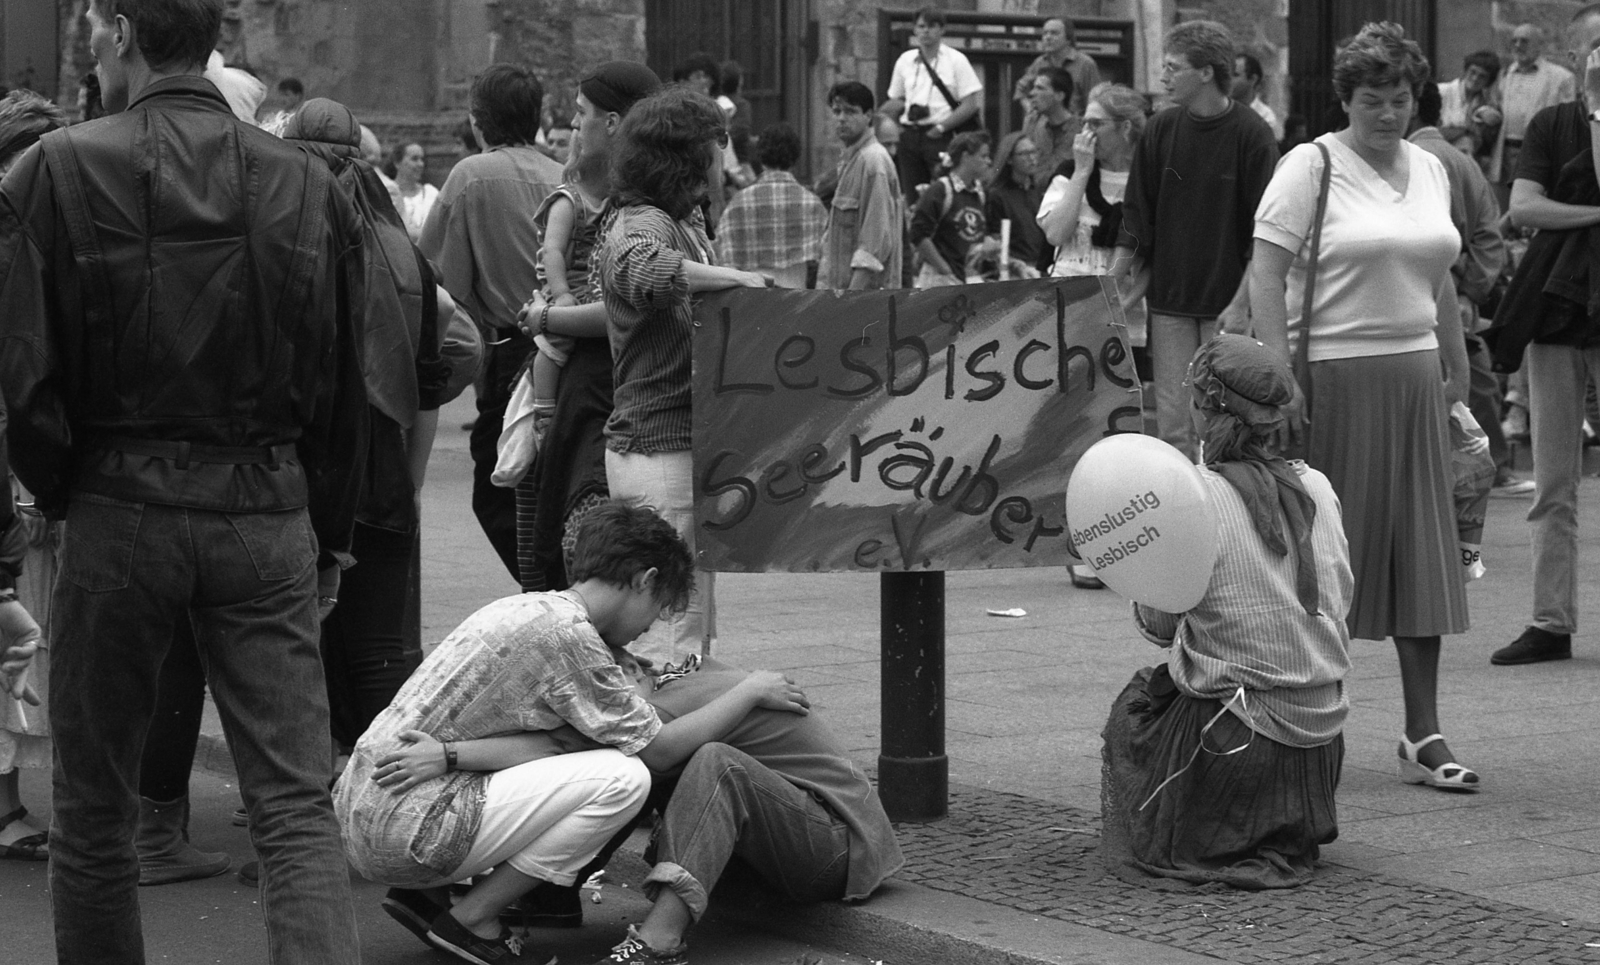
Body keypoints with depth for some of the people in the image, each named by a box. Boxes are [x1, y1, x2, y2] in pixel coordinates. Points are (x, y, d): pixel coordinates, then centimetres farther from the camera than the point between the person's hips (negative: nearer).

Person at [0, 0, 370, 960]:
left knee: (95, 811, 12)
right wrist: (330, 537, 17)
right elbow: (344, 384, 8)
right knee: (297, 806, 1)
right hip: (269, 511, 2)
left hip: (120, 510, -2)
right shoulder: (308, 183, 4)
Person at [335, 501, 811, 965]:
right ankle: (471, 919, -5)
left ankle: (424, 894, 12)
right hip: (401, 833, -10)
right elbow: (659, 749, -7)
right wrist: (751, 691, 3)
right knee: (624, 777, -13)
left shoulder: (526, 607, 15)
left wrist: (450, 754, -15)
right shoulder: (570, 635, -14)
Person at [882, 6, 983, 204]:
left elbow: (971, 104, -5)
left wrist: (941, 127, -12)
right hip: (910, 134, 4)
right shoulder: (905, 60, 11)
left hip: (941, 137, -4)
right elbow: (896, 101, 20)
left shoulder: (956, 60, -2)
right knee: (913, 197, 4)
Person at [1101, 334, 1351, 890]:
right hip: (1323, 732, 5)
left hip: (1238, 736, -5)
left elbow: (1158, 626, -8)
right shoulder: (1317, 488, 2)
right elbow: (1340, 605, 11)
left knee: (1131, 706, 22)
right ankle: (1287, 841, 19)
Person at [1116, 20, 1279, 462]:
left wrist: (1241, 301, -13)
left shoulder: (1250, 135, -7)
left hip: (1227, 305, -3)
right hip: (1169, 300, 3)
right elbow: (1137, 218, 8)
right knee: (1173, 424, 2)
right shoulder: (1161, 130, 4)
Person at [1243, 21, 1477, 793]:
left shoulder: (1430, 169, 14)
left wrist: (1457, 366, 18)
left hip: (1413, 377, 6)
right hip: (1334, 376, -6)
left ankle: (1422, 736, 8)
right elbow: (1266, 272, -10)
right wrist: (1278, 373, -17)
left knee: (1421, 549, 4)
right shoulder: (1311, 167, -6)